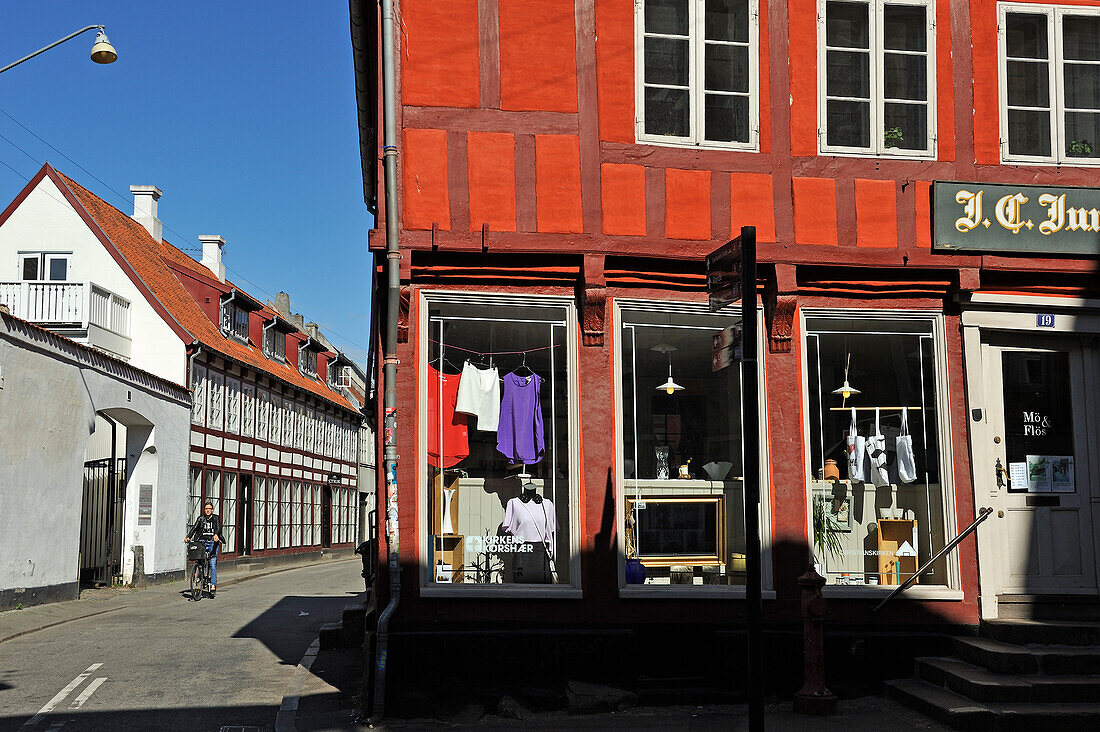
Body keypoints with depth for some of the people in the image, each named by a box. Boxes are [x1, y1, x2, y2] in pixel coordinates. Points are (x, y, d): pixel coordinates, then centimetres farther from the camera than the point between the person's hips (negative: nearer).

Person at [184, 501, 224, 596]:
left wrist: (216, 534, -31)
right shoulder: (201, 519, 13)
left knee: (213, 564, -12)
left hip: (213, 542, -2)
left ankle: (213, 584, -14)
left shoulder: (216, 518, 8)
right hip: (202, 541, 2)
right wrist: (188, 537, -17)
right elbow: (194, 528, 1)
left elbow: (218, 528, -9)